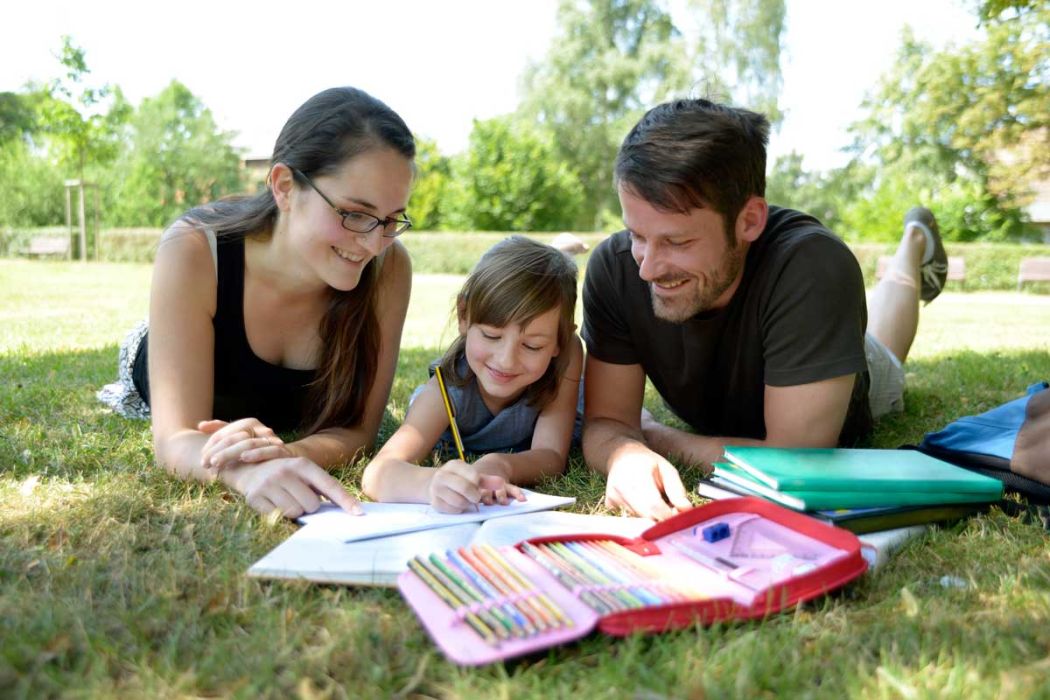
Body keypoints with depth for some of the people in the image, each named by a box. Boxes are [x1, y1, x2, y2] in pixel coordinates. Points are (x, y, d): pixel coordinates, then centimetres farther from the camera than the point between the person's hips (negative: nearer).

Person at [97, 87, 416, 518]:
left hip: (288, 427, 1)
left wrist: (286, 455, -53)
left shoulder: (389, 268, -36)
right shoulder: (194, 251, -41)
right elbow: (177, 439, -44)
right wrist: (247, 473, -67)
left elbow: (359, 427, -31)